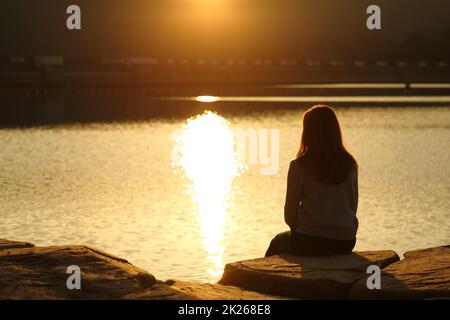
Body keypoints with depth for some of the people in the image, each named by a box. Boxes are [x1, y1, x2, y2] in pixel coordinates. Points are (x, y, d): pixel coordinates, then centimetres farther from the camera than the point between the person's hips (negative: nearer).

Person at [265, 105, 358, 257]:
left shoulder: (299, 166, -12)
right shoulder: (350, 164, 0)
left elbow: (290, 214, -6)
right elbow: (353, 206, 9)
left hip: (310, 243, -4)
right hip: (345, 243, 5)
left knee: (277, 242, 29)